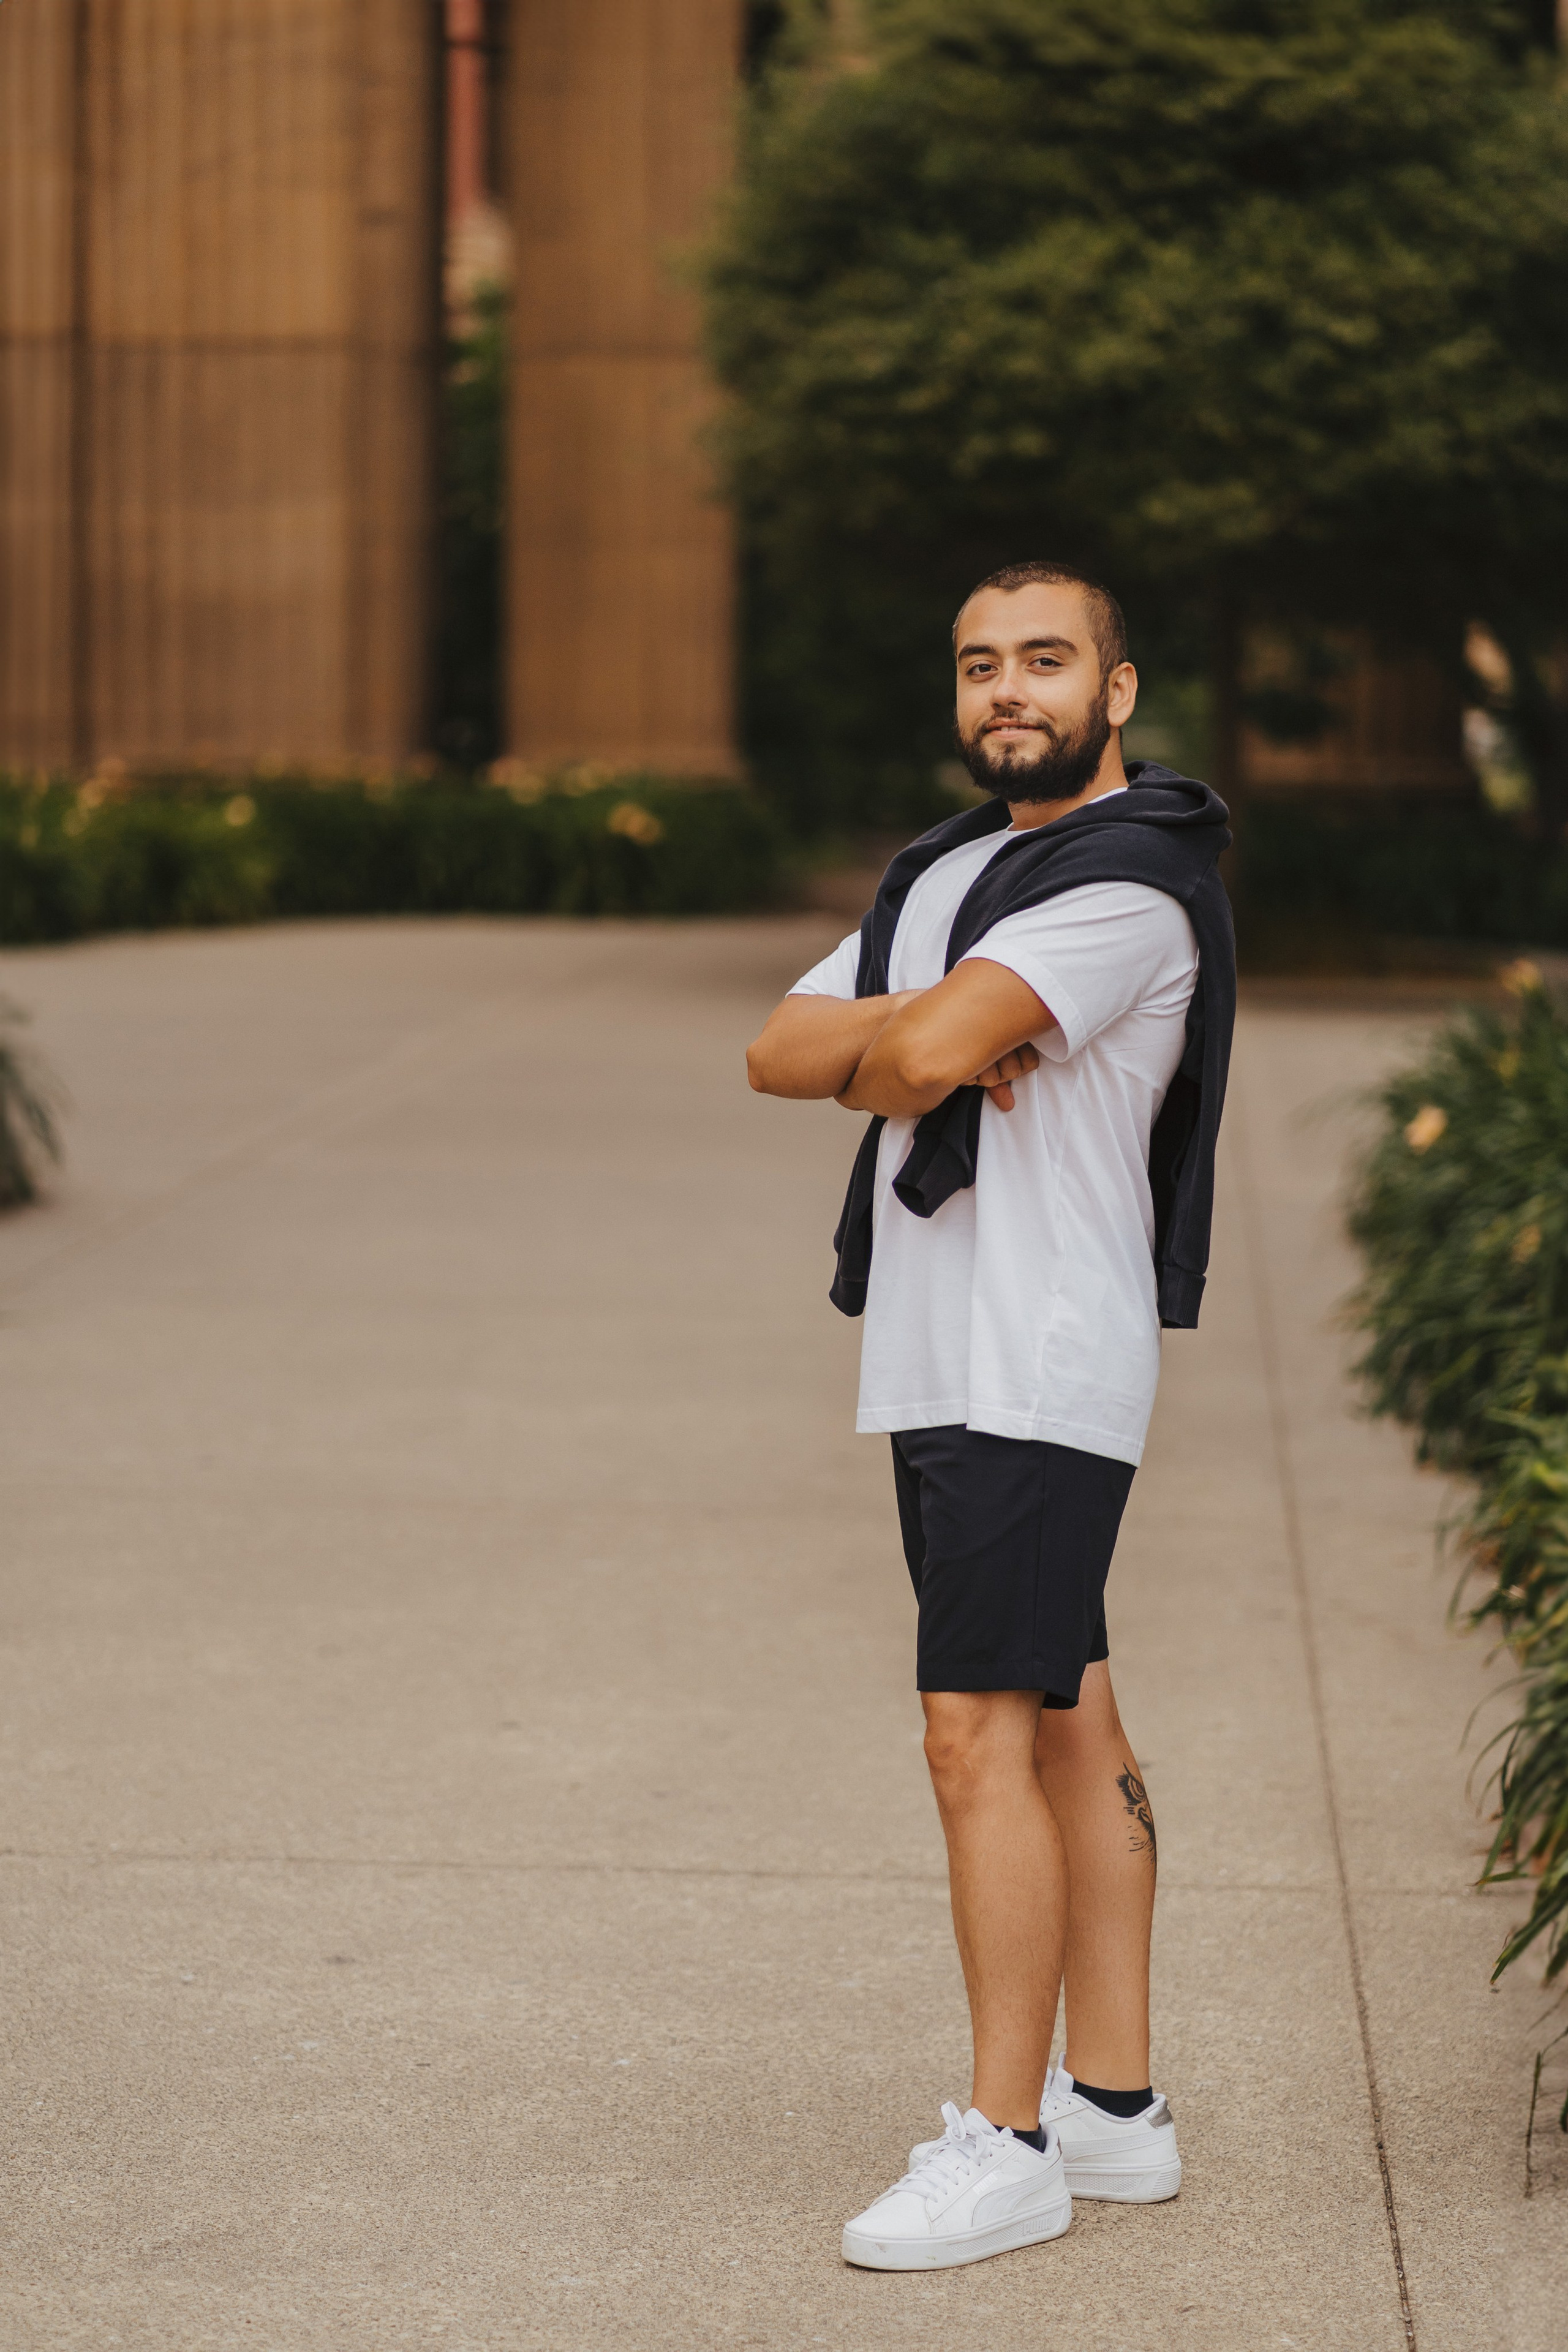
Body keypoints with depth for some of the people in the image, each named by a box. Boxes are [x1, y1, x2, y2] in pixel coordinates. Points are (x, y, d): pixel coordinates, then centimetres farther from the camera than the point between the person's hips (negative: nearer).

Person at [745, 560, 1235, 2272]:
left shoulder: (1129, 885, -12)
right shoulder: (944, 873, 19)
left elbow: (926, 1054, -25)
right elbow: (781, 1053, 9)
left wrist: (882, 1049, -1)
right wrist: (919, 1031, -11)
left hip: (1041, 1372, -9)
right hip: (938, 1361, 9)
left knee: (981, 1736, -11)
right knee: (1065, 1727, 12)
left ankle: (1009, 2145, -6)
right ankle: (1114, 2108, 18)